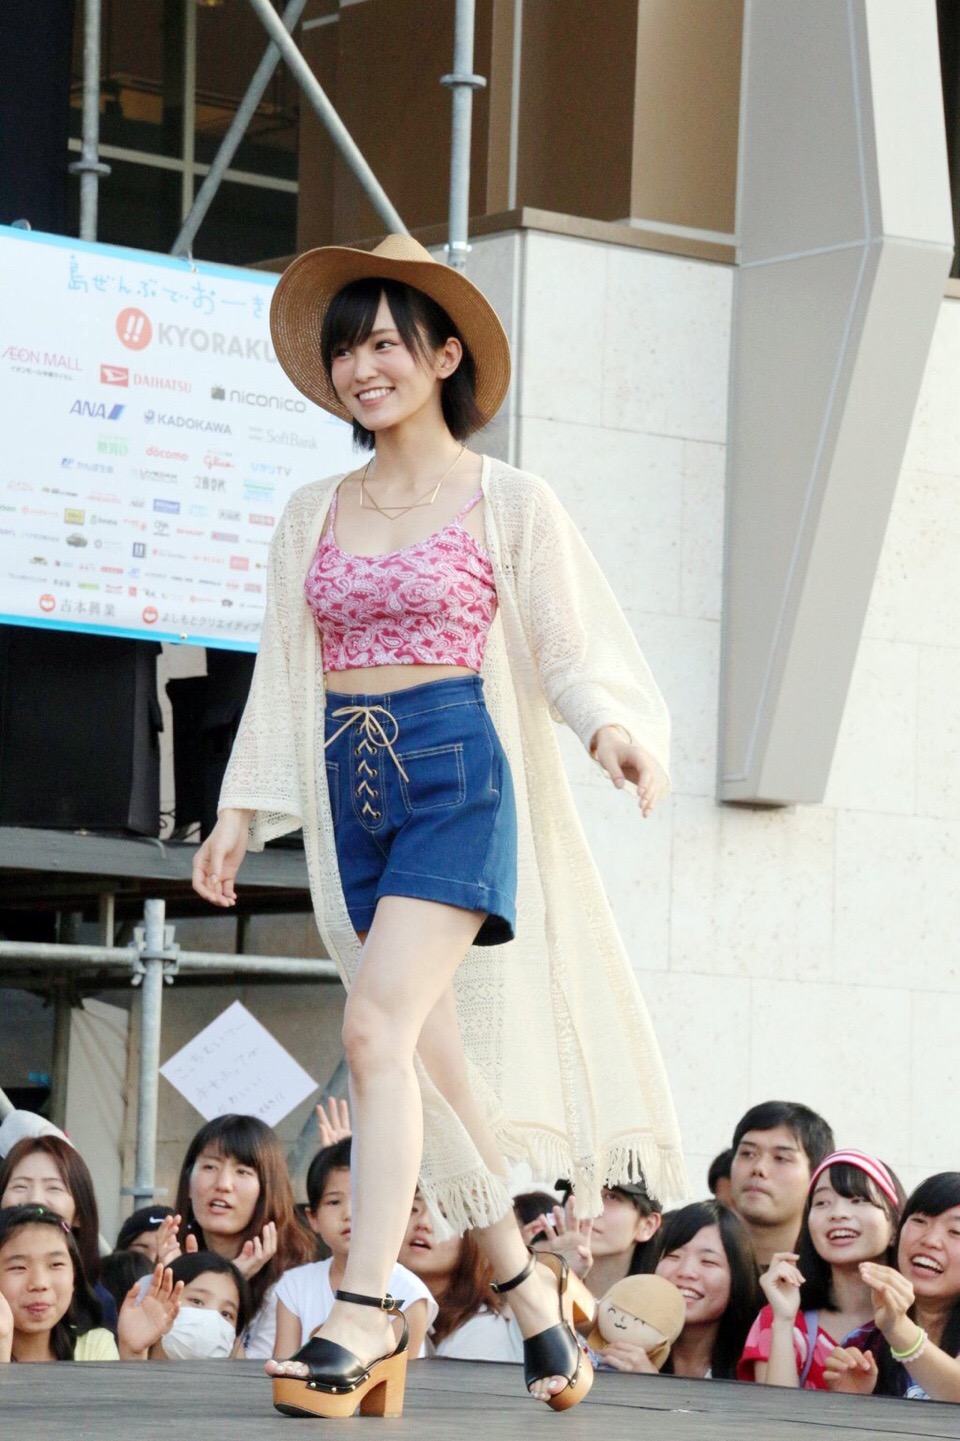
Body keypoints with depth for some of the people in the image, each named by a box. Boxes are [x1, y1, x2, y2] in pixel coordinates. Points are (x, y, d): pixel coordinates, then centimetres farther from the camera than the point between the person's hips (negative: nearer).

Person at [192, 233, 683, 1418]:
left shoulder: (507, 503, 1)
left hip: (457, 772, -5)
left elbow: (570, 651, 0)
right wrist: (241, 810, 11)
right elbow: (283, 678, 17)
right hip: (351, 784, 5)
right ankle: (531, 1290, 19)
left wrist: (613, 729, -19)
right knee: (433, 1057, 6)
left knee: (380, 1024, -21)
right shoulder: (313, 516, 13)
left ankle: (362, 1311, -22)